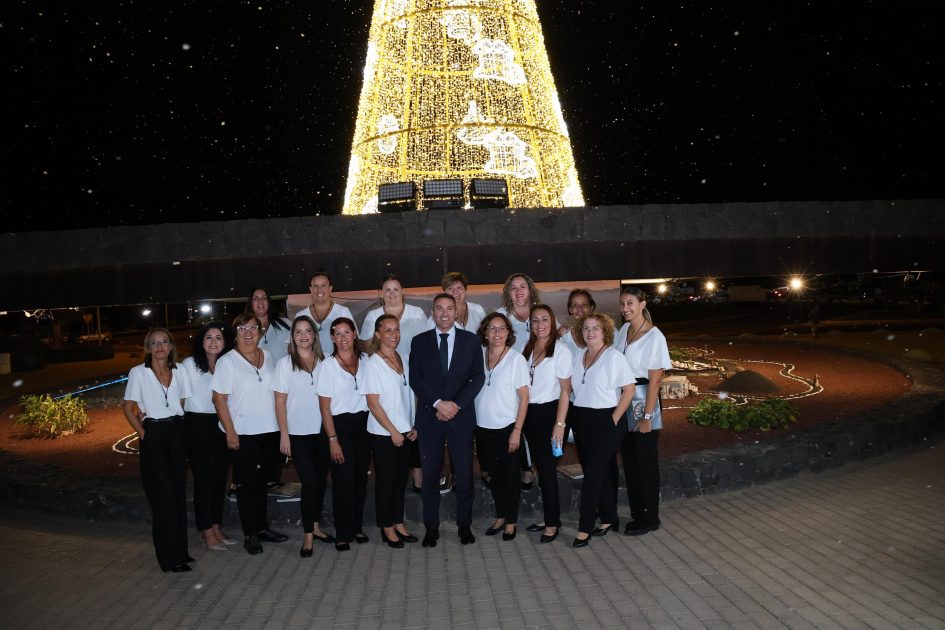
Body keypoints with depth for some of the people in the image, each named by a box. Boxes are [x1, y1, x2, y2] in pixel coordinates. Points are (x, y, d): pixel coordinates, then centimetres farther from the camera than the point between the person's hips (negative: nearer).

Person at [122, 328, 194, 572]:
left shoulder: (178, 371, 7)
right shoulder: (138, 373, -3)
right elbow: (128, 407, -1)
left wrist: (181, 428, 2)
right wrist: (142, 432, -6)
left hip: (177, 433, 4)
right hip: (153, 435, -4)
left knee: (178, 491, 9)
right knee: (163, 494, -3)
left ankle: (180, 550, 21)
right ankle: (170, 557, 4)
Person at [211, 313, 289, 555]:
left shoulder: (268, 357, 7)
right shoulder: (227, 361, -8)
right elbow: (219, 399, -10)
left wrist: (280, 425, 9)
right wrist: (230, 432, -15)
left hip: (269, 430, 5)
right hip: (242, 434, -5)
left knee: (261, 481, 16)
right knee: (246, 484, 4)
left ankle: (262, 528, 27)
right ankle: (250, 535, 14)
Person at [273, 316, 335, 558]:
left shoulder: (323, 362, 6)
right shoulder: (285, 363, -2)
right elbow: (280, 402, -3)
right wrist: (284, 434, -8)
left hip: (322, 431, 3)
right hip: (298, 433, -3)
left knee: (321, 480, 10)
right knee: (309, 482, -7)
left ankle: (315, 526, 26)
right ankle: (307, 535, 5)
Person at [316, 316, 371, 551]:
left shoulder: (364, 361, 4)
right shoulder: (328, 365, -6)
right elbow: (324, 407, -6)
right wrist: (332, 439, -11)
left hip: (363, 423, 4)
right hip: (340, 425, -4)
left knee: (361, 478, 10)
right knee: (343, 480, -3)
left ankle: (357, 527, 25)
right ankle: (342, 533, 10)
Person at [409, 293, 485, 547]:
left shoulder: (470, 340, 6)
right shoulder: (419, 341, 7)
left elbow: (478, 377, 1)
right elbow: (415, 378, 0)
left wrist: (456, 404, -10)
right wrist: (438, 403, -12)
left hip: (461, 415, 0)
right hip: (429, 416, 0)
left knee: (464, 474, 3)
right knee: (430, 475, 4)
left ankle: (464, 525, 18)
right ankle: (431, 527, 15)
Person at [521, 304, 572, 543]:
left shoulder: (561, 350, -9)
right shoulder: (527, 349, 7)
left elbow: (565, 390, -10)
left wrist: (560, 424, -14)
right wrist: (521, 418, 6)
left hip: (549, 412, -6)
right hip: (530, 413, 6)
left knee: (547, 468, -1)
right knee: (541, 467, 12)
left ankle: (552, 522, 11)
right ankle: (549, 518, 24)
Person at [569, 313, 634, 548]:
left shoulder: (614, 357, -8)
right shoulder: (578, 356, 9)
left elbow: (628, 390, -11)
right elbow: (571, 386, 14)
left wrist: (614, 420, -13)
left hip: (606, 420, -6)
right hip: (581, 420, 6)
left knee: (594, 472, -6)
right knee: (600, 471, 12)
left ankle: (585, 528, 0)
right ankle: (609, 519, 24)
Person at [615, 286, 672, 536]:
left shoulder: (654, 336, -12)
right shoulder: (624, 330, 7)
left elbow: (655, 380, -14)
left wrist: (647, 416, -16)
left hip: (643, 400, -7)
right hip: (623, 401, 7)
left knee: (646, 462, 3)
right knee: (629, 460, 13)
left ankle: (650, 518, 16)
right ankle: (637, 514, 25)